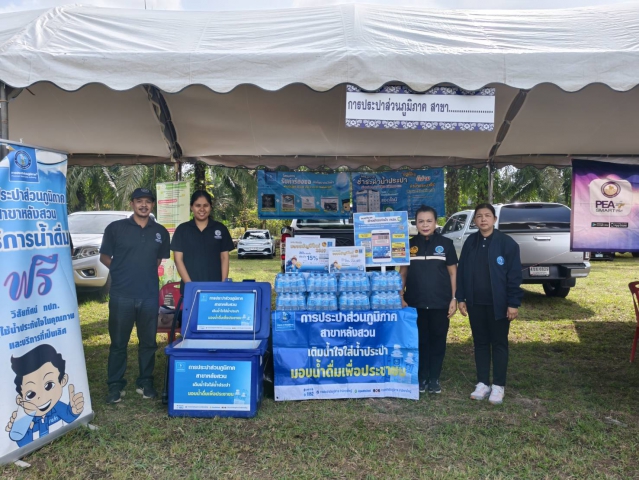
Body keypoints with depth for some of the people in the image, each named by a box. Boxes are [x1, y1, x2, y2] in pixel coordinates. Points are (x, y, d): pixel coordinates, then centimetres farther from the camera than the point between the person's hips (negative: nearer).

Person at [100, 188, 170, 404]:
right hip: (121, 295, -2)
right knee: (118, 342, 5)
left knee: (148, 342, 10)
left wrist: (146, 273, 5)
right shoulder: (115, 228, 0)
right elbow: (104, 257, 6)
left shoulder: (160, 232, 8)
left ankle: (145, 382, 23)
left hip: (150, 295, 3)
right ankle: (115, 385, 17)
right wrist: (122, 272, -2)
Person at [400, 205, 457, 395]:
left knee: (438, 341, 8)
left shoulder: (446, 244, 0)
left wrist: (454, 298, -2)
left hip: (440, 303, -1)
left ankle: (434, 378, 21)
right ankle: (421, 377, 22)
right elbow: (403, 274, 7)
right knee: (420, 341, 8)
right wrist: (401, 298, 1)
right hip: (416, 303, 1)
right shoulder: (409, 245, 3)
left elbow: (453, 273, 3)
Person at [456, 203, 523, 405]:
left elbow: (514, 275, -9)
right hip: (476, 303, 4)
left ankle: (498, 386, 17)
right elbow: (461, 271, 7)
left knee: (499, 344, 7)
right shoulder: (470, 242, 5)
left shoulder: (507, 243, -8)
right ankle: (482, 383, 22)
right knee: (480, 343, 11)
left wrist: (513, 303, -12)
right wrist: (461, 298, 4)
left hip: (498, 304, -4)